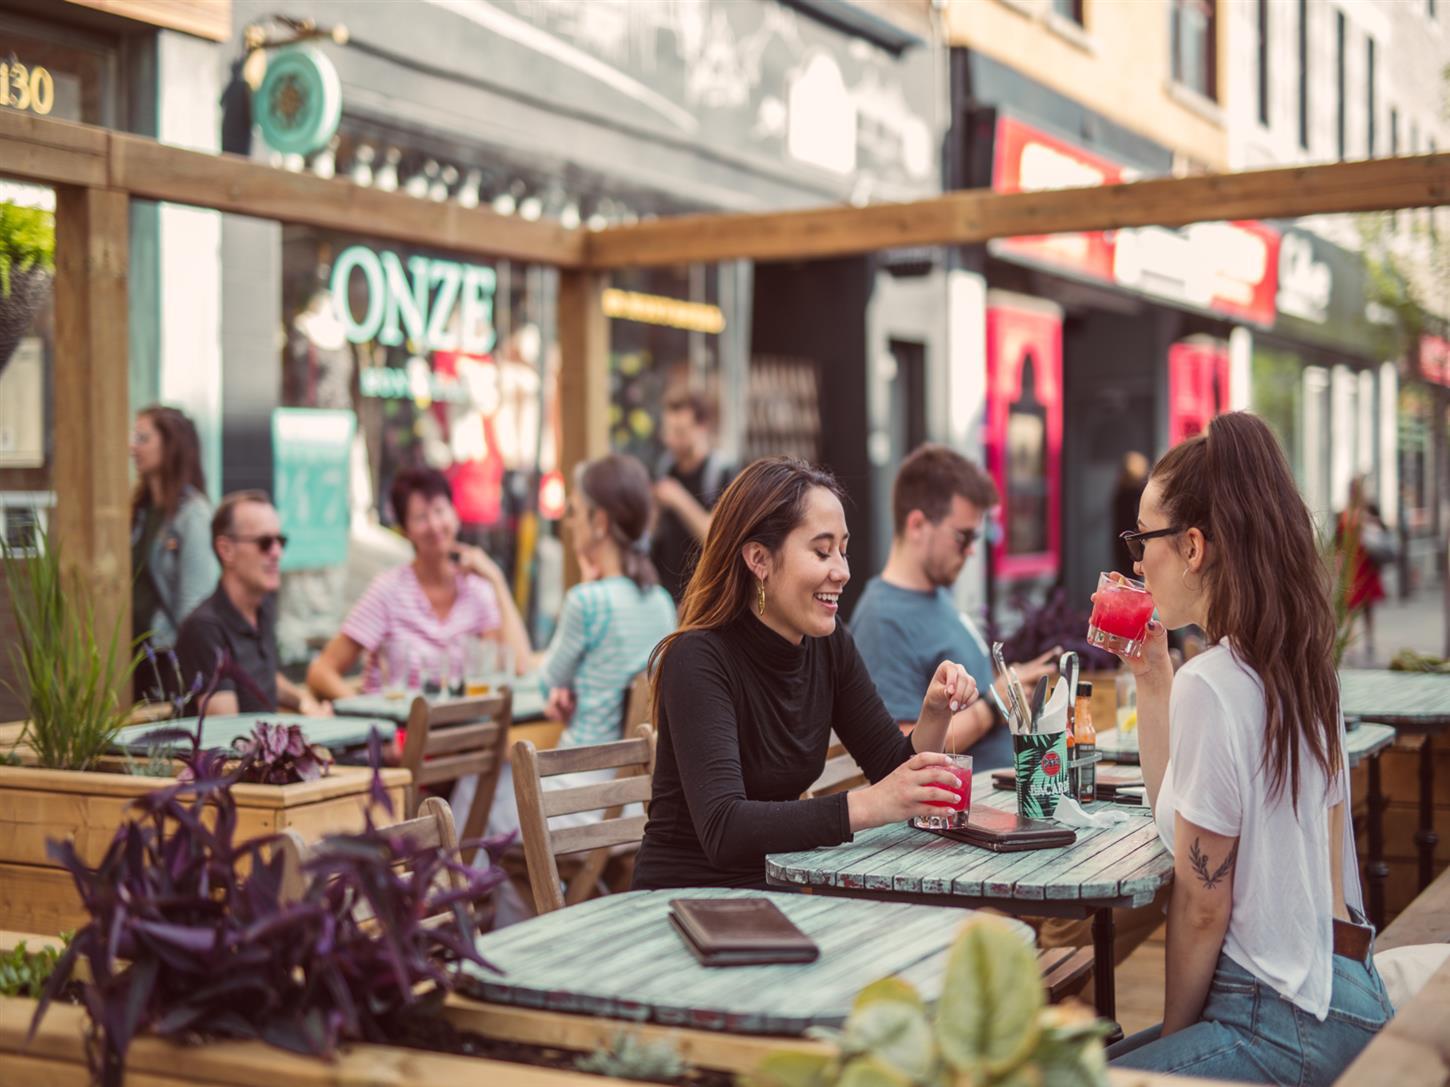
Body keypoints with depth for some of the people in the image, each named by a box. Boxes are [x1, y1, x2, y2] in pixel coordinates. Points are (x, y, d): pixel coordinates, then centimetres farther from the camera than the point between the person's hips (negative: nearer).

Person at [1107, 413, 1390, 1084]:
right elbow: (1177, 809, 19)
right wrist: (1152, 676, 13)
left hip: (1284, 1021, -9)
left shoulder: (1210, 685, -19)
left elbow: (1202, 904, -14)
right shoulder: (1303, 667, 8)